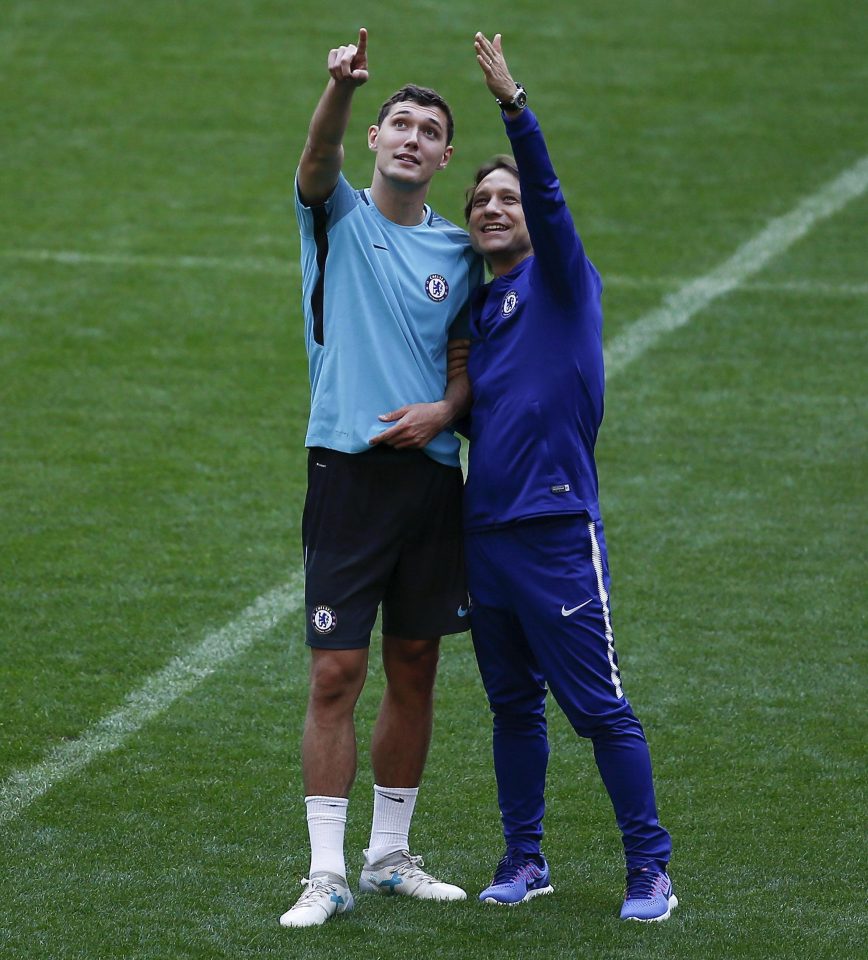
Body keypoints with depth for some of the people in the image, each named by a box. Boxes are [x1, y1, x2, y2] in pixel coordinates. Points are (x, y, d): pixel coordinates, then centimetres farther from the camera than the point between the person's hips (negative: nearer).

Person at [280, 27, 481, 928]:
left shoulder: (459, 252, 11)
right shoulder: (339, 216, 1)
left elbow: (465, 361, 15)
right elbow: (317, 158, -20)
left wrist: (444, 408, -8)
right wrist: (341, 85, -40)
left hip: (431, 474, 4)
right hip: (348, 471, -4)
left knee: (414, 671, 10)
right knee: (336, 674, -7)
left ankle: (389, 854, 23)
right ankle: (326, 873, -3)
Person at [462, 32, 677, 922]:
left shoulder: (559, 281, -1)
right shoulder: (476, 307, 16)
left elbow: (549, 197, -19)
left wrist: (513, 105, -29)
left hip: (556, 530, -6)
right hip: (484, 531, 6)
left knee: (600, 707, -5)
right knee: (513, 706, 12)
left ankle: (649, 867, 0)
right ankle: (523, 858, 21)